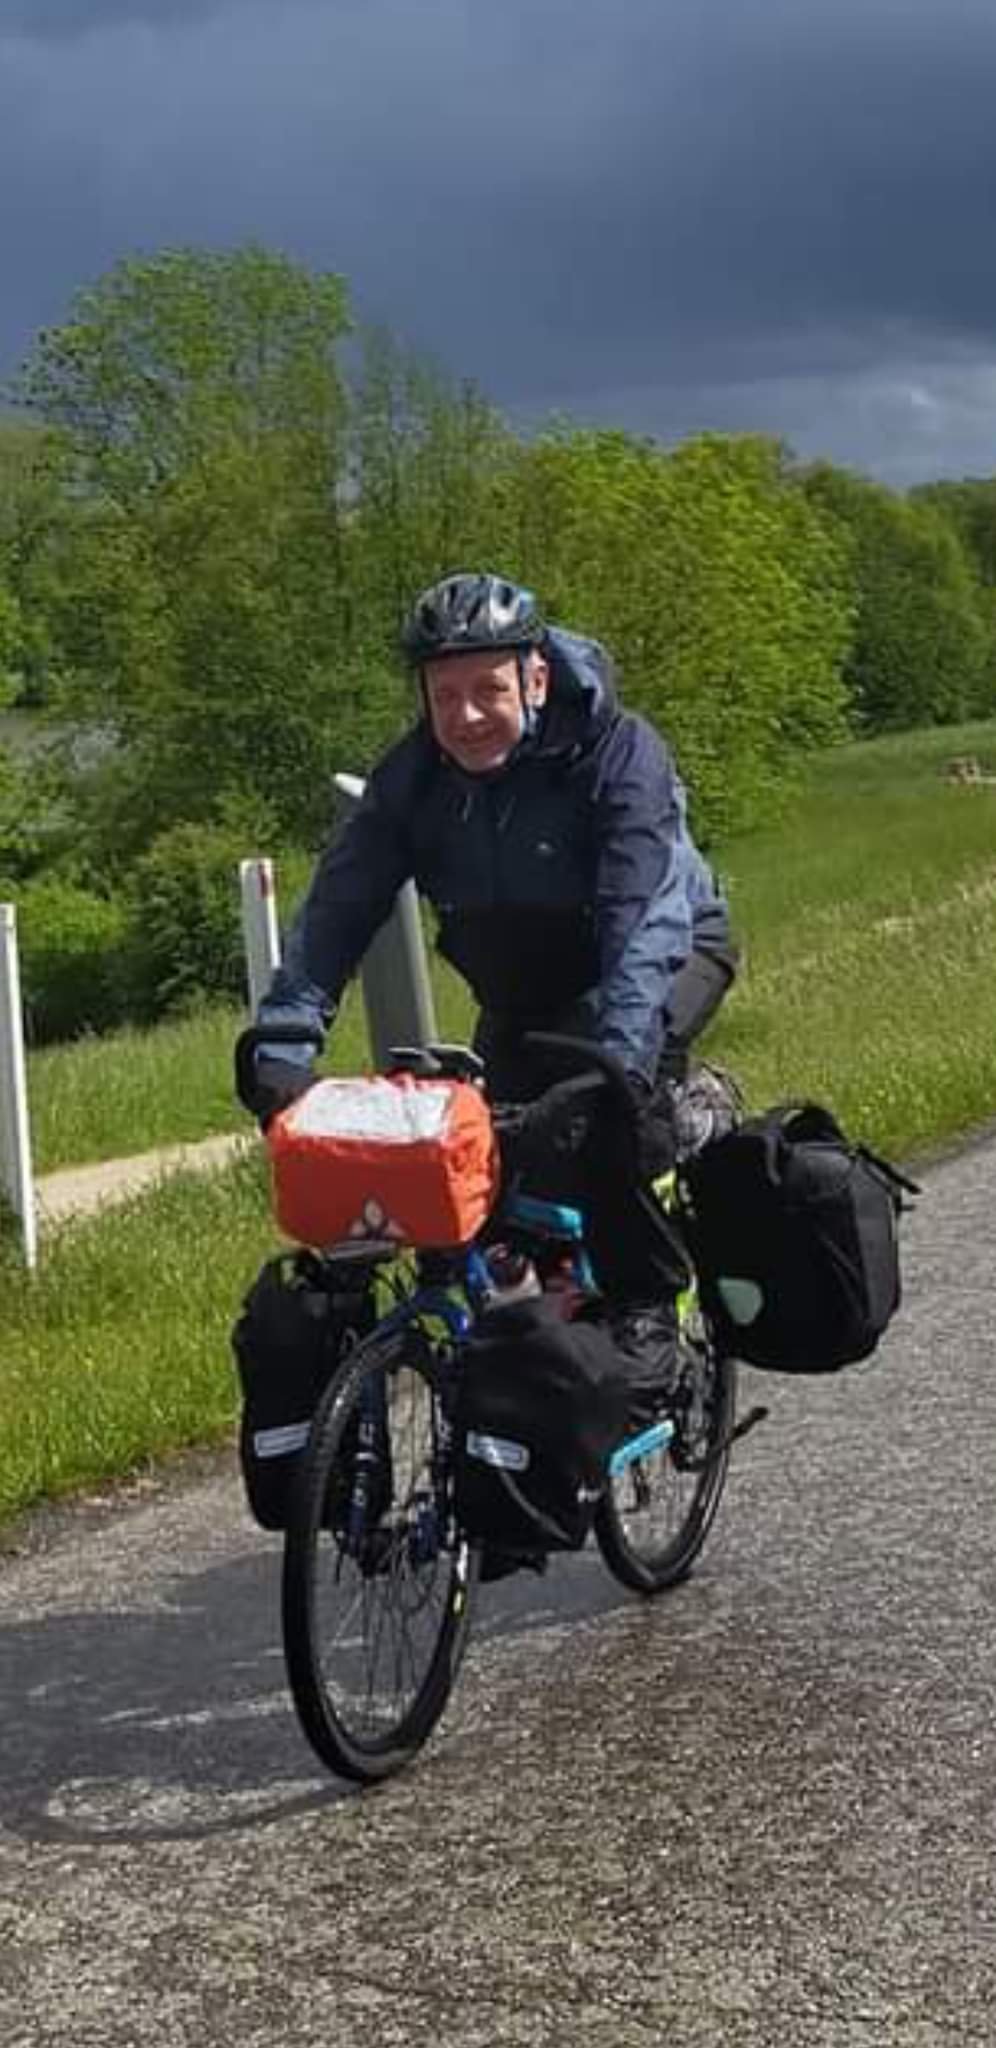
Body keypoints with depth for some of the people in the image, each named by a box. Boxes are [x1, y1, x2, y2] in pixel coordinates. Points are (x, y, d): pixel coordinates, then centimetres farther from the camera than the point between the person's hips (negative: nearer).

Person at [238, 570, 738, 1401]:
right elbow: (337, 909, -24)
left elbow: (647, 922, -41)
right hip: (524, 990, 5)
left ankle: (648, 1306, -18)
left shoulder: (620, 754, -30)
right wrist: (281, 1047, -39)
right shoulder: (412, 776, -17)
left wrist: (619, 1058, -56)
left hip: (670, 953, -4)